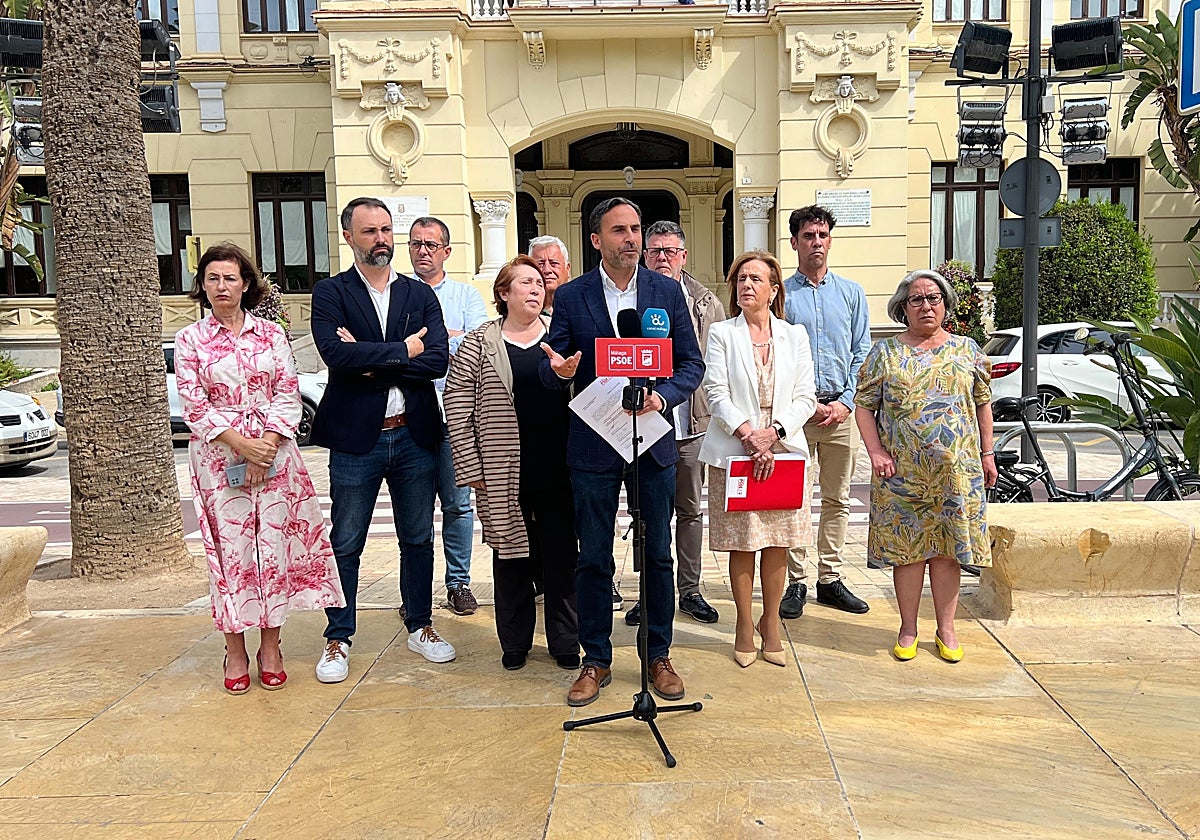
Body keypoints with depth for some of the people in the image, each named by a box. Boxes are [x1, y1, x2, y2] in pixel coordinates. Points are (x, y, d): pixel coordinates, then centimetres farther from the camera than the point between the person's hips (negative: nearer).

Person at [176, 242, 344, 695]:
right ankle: (235, 651, 14)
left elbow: (288, 394, 2)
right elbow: (195, 406, -2)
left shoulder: (271, 333, 7)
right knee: (229, 548, 2)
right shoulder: (190, 340, 4)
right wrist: (241, 444, -13)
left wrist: (267, 445, -11)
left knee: (276, 545, 2)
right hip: (219, 457, -1)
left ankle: (271, 647, 14)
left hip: (274, 453, 1)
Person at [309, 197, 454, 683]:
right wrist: (402, 350, -12)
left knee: (418, 539, 13)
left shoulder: (420, 295, 8)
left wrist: (372, 362, -14)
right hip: (355, 439, -3)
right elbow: (336, 353, -19)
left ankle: (420, 627, 29)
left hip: (415, 435, 3)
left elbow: (438, 360, -7)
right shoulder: (330, 293, 0)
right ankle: (338, 639, 22)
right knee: (345, 544, 7)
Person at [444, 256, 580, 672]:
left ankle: (565, 643, 22)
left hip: (559, 471, 2)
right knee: (512, 553, 9)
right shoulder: (478, 344, 1)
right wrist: (472, 469, -5)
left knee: (562, 556, 8)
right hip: (505, 476, -1)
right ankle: (515, 644, 25)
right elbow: (457, 410, -1)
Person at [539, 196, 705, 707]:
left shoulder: (668, 291, 3)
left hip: (653, 440, 1)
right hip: (593, 444, -1)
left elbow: (692, 363, 3)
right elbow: (549, 370, 1)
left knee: (658, 554, 9)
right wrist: (559, 371, -23)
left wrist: (662, 396, -16)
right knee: (593, 558, 6)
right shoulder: (571, 297, 0)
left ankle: (658, 656, 25)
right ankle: (596, 660, 22)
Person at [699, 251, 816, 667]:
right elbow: (717, 394, -5)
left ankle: (771, 623, 22)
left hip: (784, 451, 2)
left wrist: (774, 432, -12)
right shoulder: (721, 334, 5)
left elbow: (805, 397, 4)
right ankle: (744, 625, 17)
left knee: (777, 543, 6)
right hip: (733, 453, -2)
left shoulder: (794, 335, 11)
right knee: (741, 543, 3)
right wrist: (749, 436, -16)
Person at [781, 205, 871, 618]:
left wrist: (845, 401, -5)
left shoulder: (852, 293, 11)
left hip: (842, 409, 3)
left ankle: (830, 579, 17)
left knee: (838, 498, 8)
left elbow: (862, 353, 8)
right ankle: (796, 582, 7)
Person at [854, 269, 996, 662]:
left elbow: (983, 404, 13)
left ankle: (946, 629, 20)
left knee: (946, 550, 6)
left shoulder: (967, 349, 9)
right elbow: (864, 406, 2)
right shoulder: (885, 352, 3)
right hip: (902, 472, -1)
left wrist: (987, 454, 8)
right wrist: (876, 453, -8)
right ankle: (908, 630, 18)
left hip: (956, 471, 1)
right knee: (907, 549, 4)